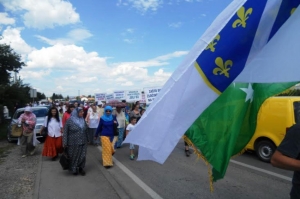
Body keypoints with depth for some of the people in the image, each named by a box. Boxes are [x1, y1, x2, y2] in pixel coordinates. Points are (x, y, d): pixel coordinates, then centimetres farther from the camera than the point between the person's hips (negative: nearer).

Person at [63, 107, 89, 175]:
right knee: (74, 157, 9)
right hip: (73, 143, -4)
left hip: (83, 143, 4)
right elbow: (65, 132, -8)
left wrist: (87, 139, 15)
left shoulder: (83, 120, 4)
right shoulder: (69, 121, -10)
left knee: (82, 156, 9)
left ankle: (81, 168, 27)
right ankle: (74, 169, 28)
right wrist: (65, 143, -10)